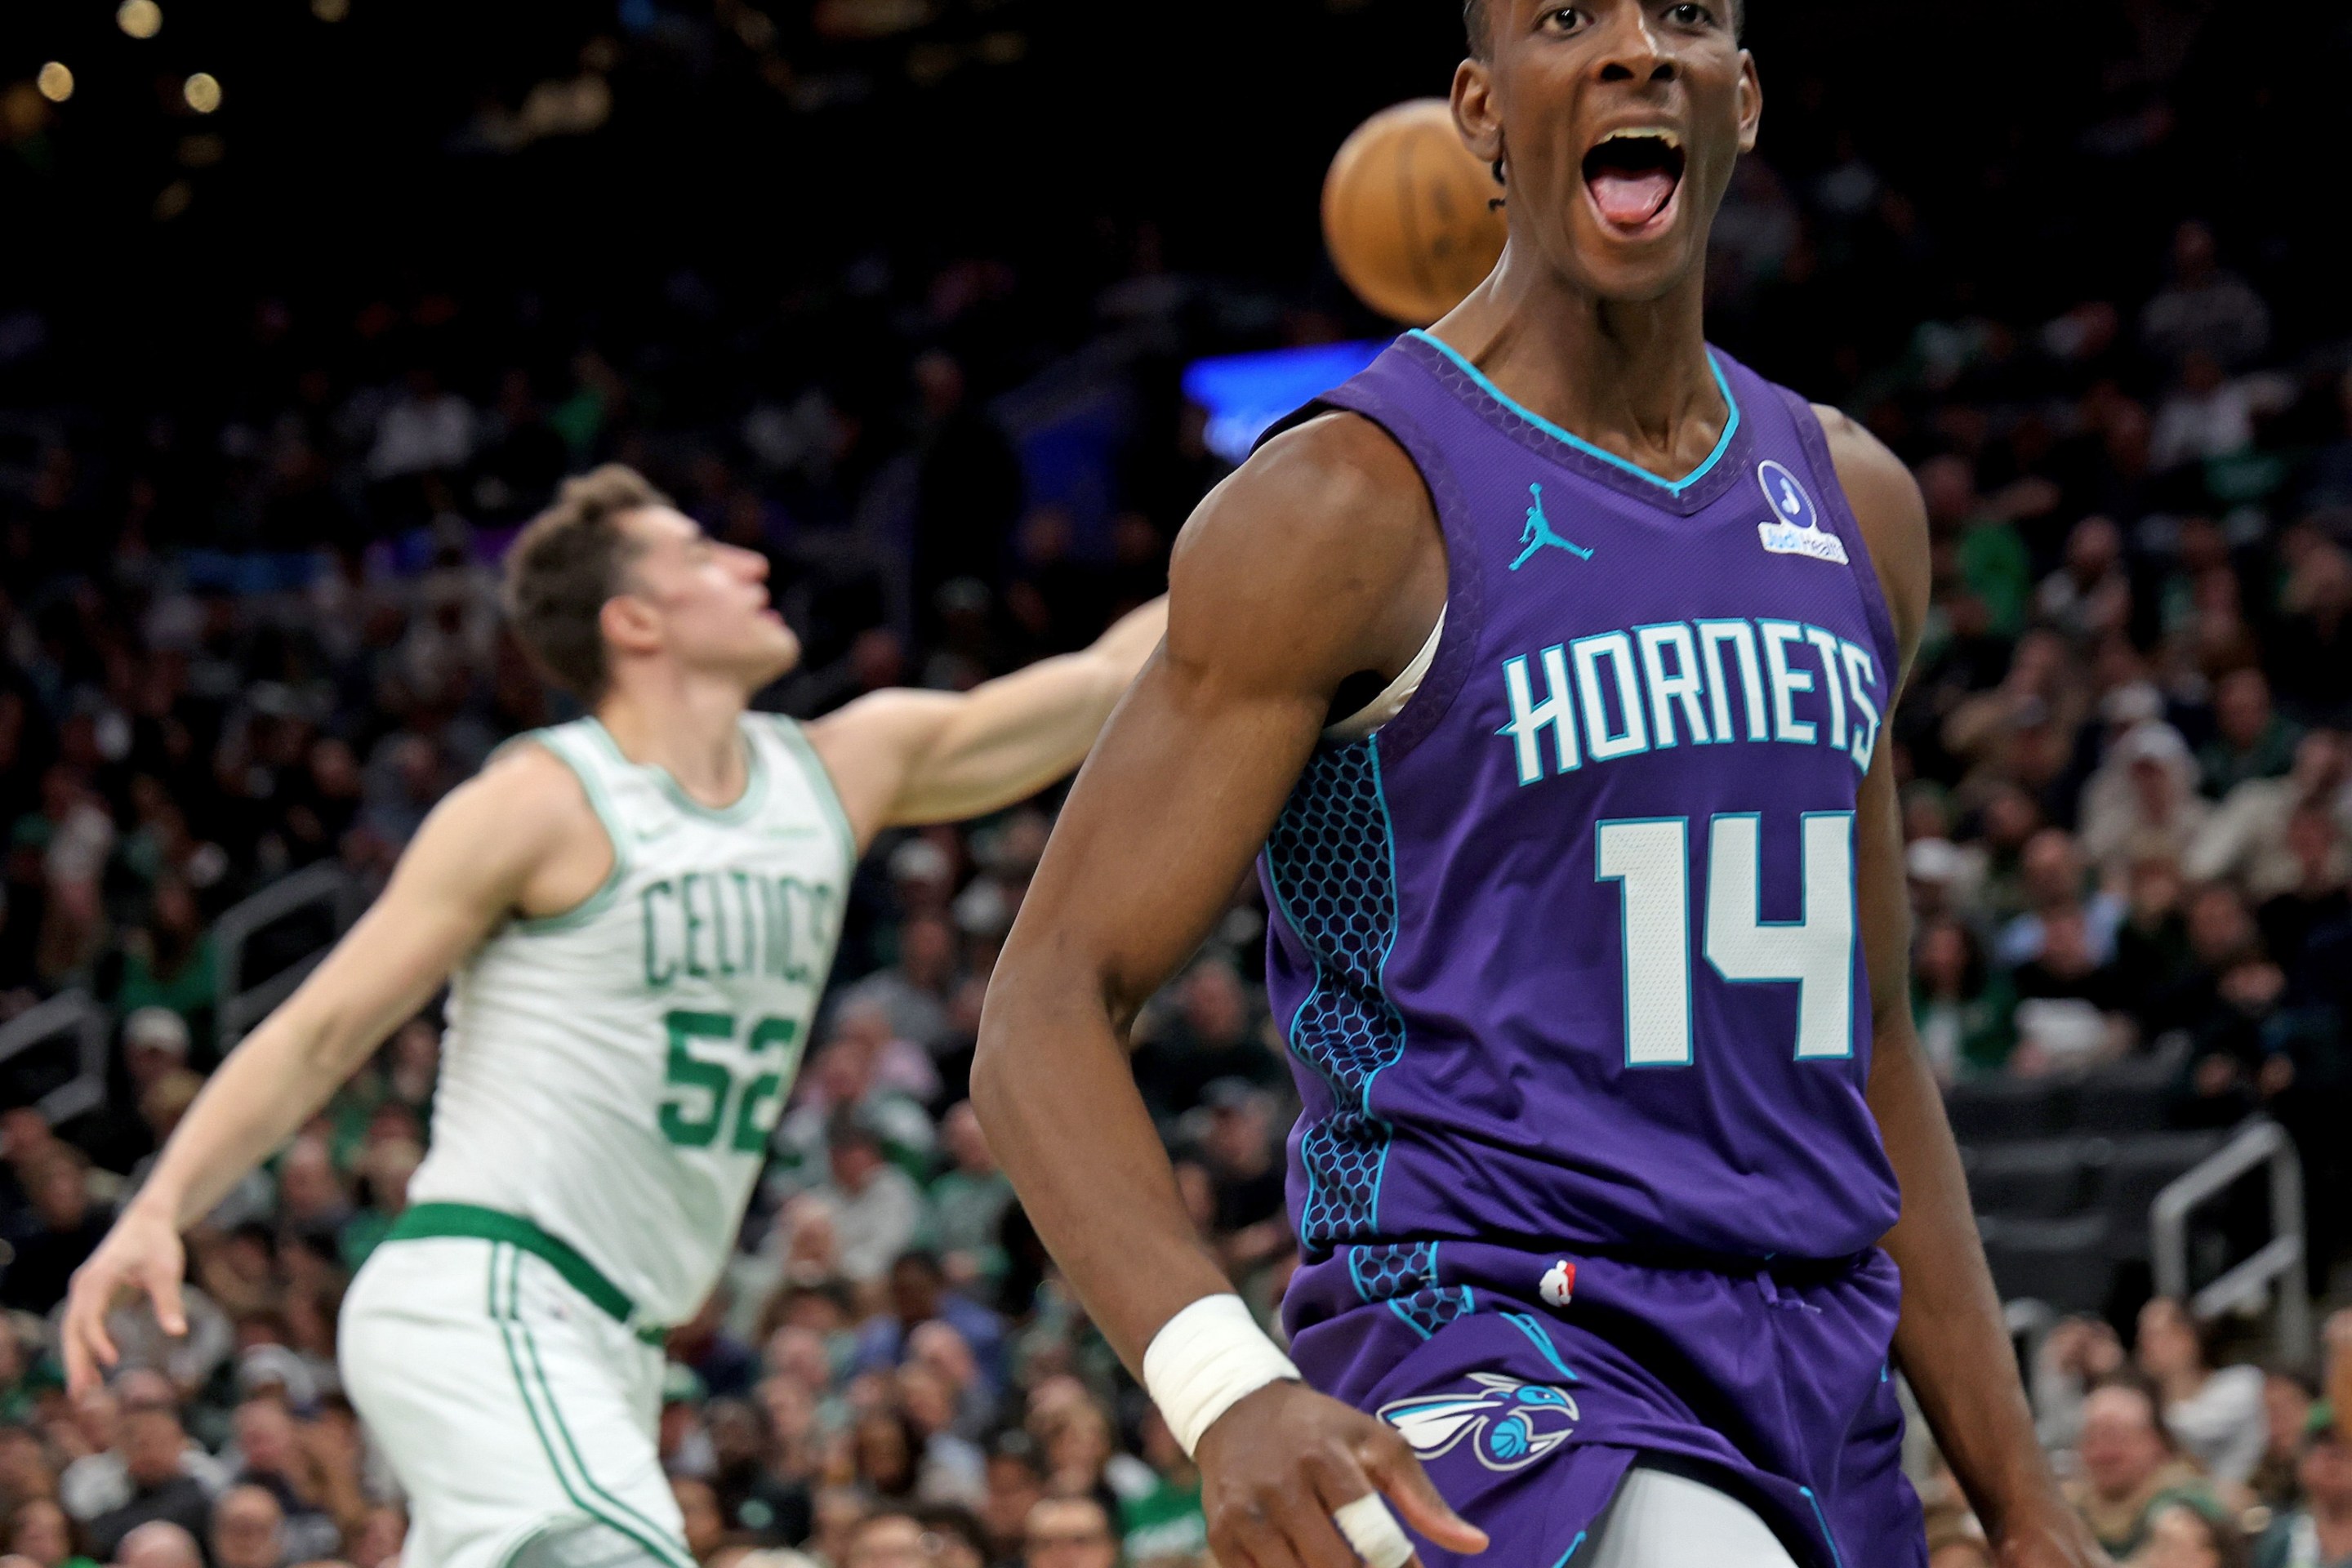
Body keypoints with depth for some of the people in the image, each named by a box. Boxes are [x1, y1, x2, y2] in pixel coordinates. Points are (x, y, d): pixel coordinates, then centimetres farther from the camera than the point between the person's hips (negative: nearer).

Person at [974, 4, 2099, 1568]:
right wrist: (1228, 1391, -30)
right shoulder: (1351, 509, -8)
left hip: (1819, 1372, 7)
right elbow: (1047, 1015, -13)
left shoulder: (1858, 506, 12)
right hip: (1484, 1360, -7)